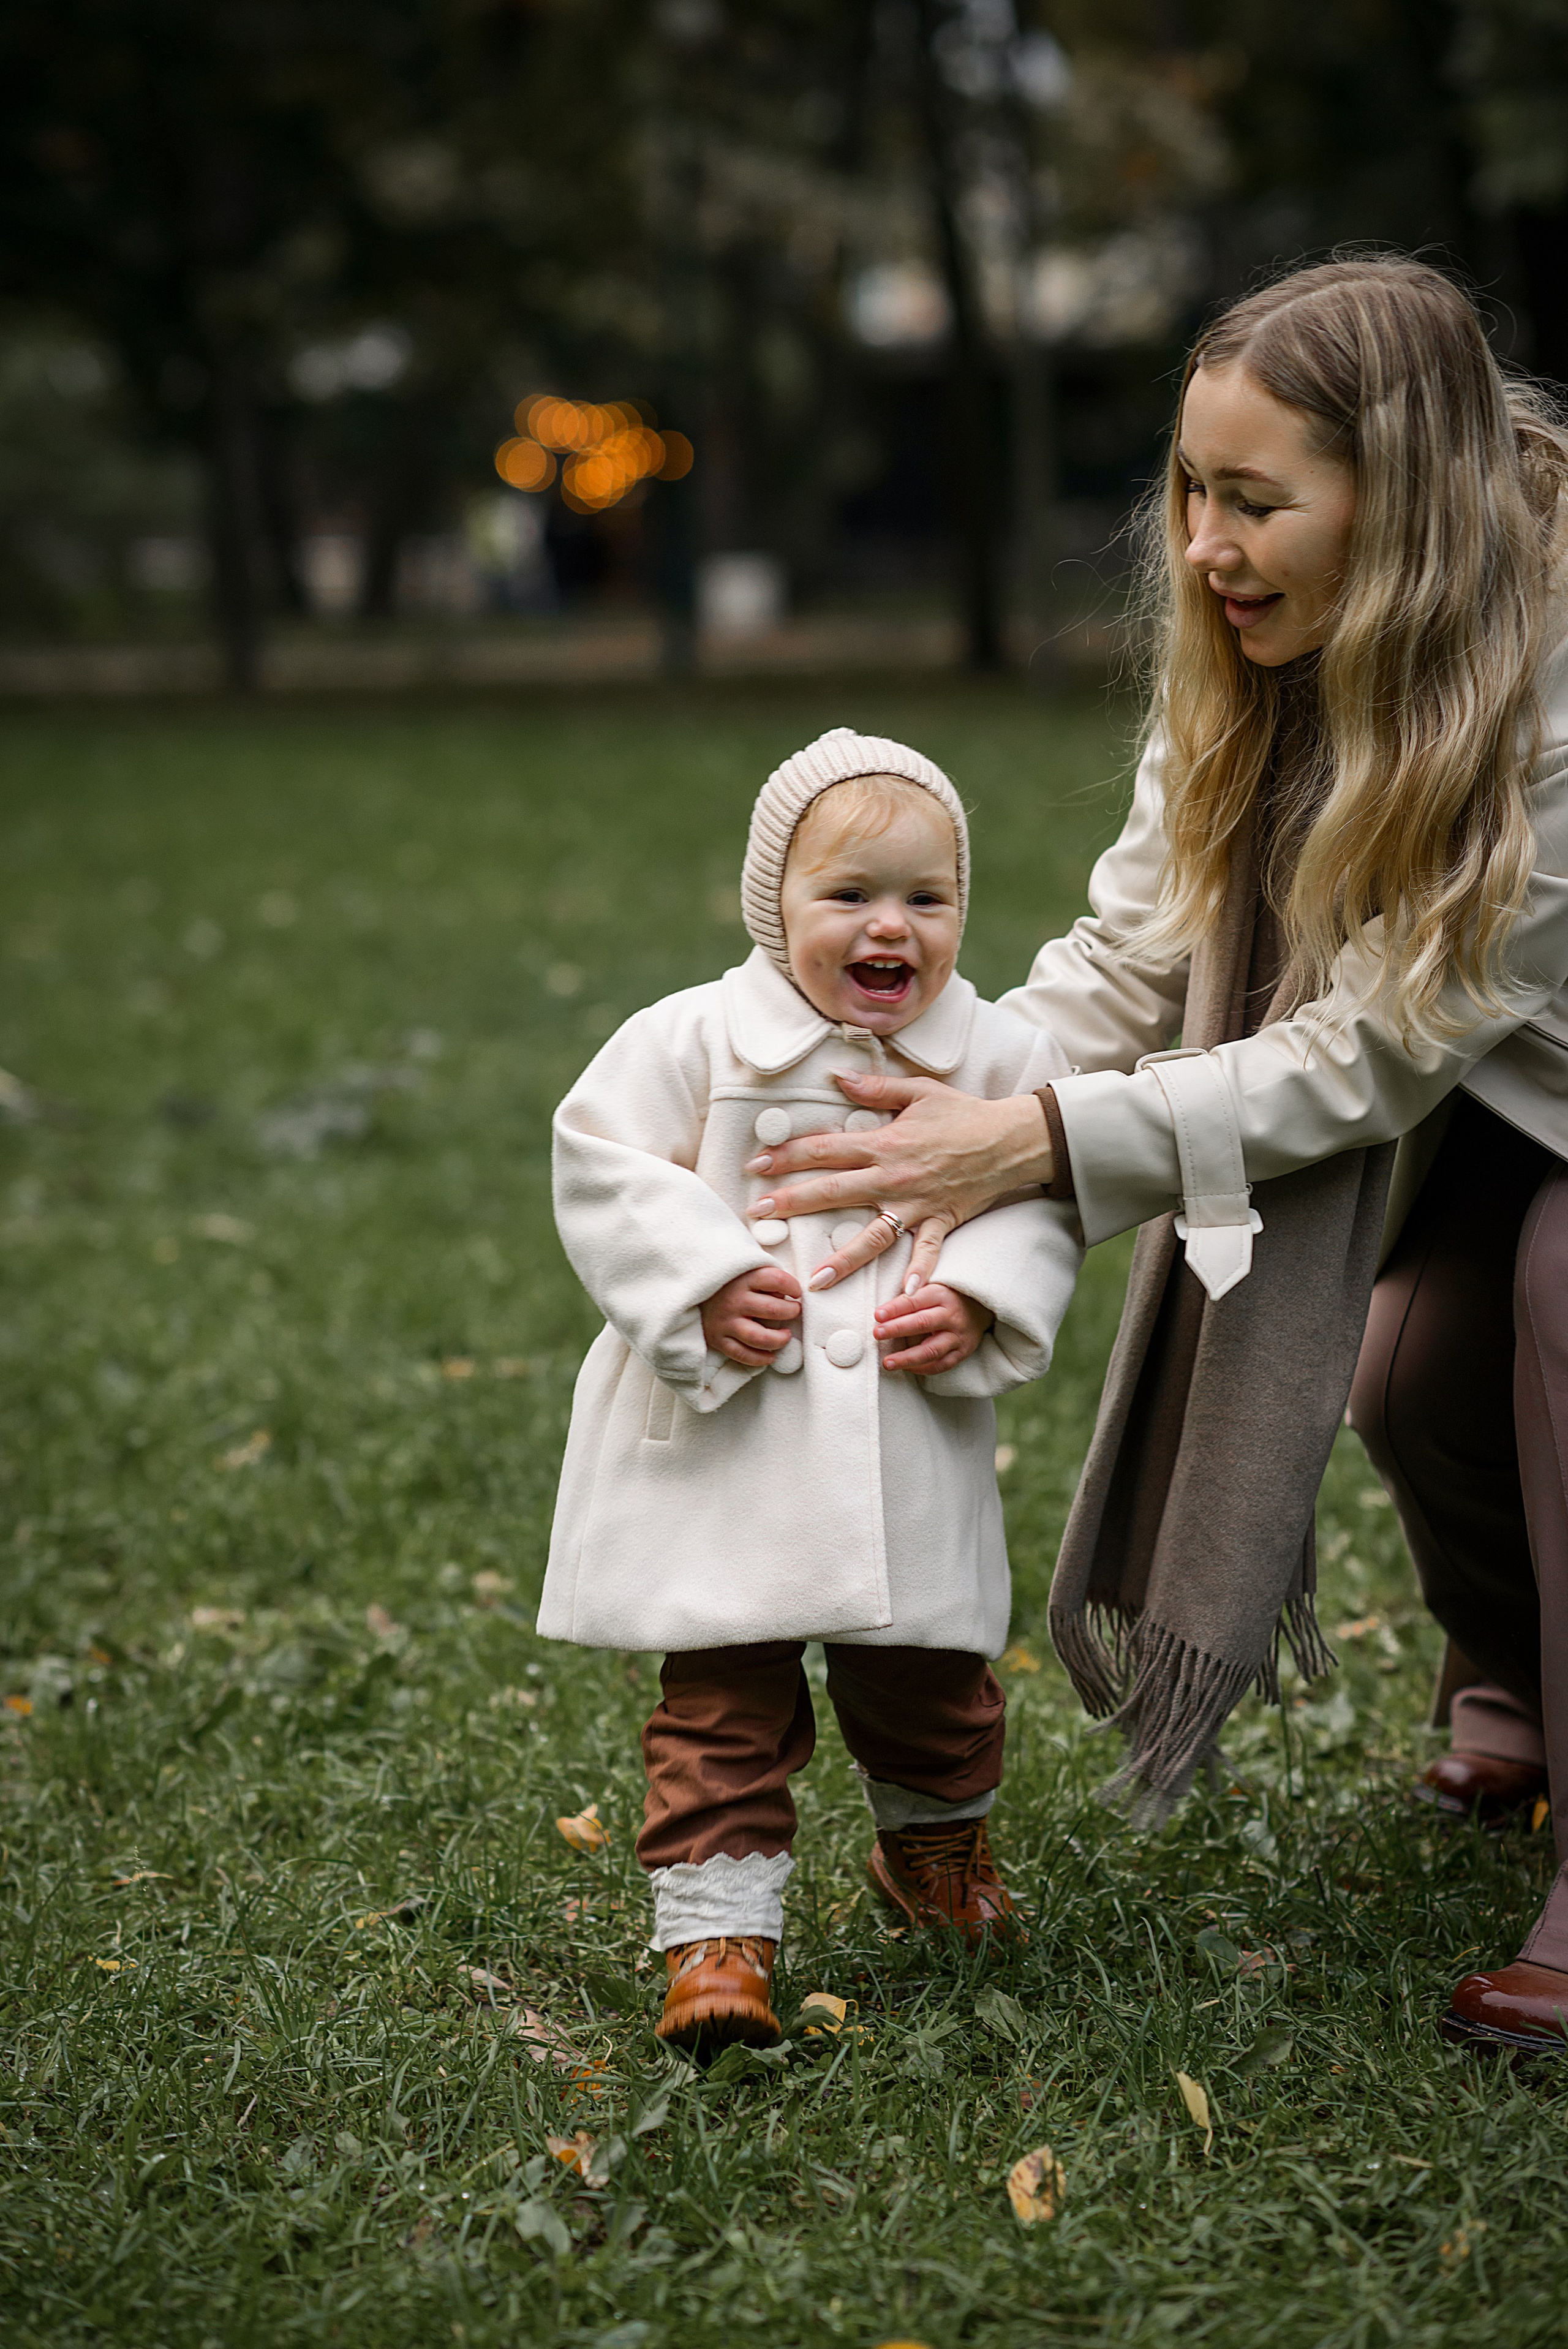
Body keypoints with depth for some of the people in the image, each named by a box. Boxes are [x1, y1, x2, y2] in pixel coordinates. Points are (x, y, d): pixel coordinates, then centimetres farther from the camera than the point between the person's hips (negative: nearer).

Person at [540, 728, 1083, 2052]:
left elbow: (1046, 1206, 5)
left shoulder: (1000, 1062, 0)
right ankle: (717, 1932, 9)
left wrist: (978, 1304, -13)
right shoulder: (693, 1042, -7)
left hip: (911, 1450, 2)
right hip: (727, 1447, -2)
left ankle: (937, 1843, 45)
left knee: (930, 1683, 16)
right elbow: (606, 1169, -5)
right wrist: (706, 1284, -16)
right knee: (723, 1701, 0)